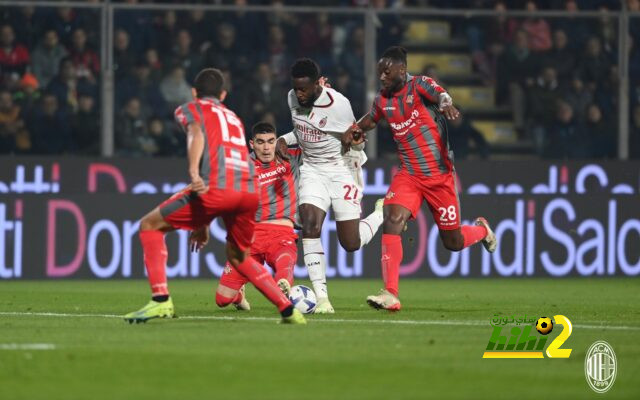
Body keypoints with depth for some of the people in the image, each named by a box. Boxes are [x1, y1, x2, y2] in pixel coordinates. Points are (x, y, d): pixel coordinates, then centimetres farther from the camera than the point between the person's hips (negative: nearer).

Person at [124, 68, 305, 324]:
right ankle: (288, 310, 15)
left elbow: (197, 133, -5)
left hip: (217, 188, -6)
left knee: (150, 226, 10)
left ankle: (161, 300, -5)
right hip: (249, 190, 6)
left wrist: (193, 173, -23)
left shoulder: (191, 109, 19)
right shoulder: (233, 118, 36)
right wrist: (202, 224, 44)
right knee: (238, 257, 28)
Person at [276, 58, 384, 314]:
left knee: (351, 243, -2)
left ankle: (382, 213, 32)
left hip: (341, 169, -4)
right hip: (312, 170, 4)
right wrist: (285, 139, -2)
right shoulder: (293, 99, -2)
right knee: (309, 227, -19)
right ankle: (321, 296, -16)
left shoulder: (338, 105, -21)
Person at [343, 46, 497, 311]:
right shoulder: (383, 101, 6)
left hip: (440, 176, -4)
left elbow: (441, 95, -35)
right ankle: (390, 294, -25)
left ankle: (481, 230, 43)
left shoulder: (419, 85, -12)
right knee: (392, 220, -23)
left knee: (453, 243, 6)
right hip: (408, 175, 4)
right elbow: (370, 120, 29)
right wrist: (354, 131, 7)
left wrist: (446, 105, -60)